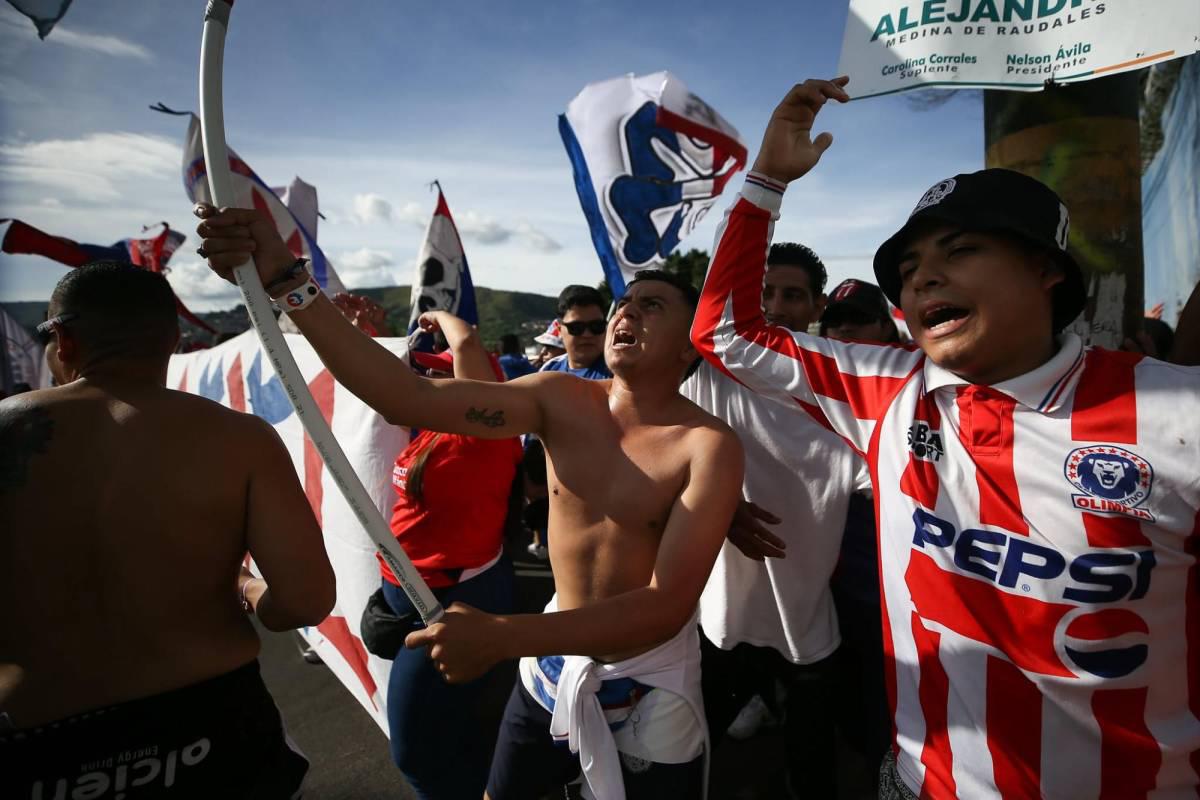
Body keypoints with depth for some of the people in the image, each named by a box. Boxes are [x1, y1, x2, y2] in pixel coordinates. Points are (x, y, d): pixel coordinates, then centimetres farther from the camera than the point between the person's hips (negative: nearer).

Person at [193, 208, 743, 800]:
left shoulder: (709, 445, -22)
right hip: (554, 661, 4)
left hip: (649, 690, -3)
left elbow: (667, 606, -29)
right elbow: (410, 398, -21)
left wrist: (500, 637, -37)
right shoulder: (561, 400, -10)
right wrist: (286, 280, -29)